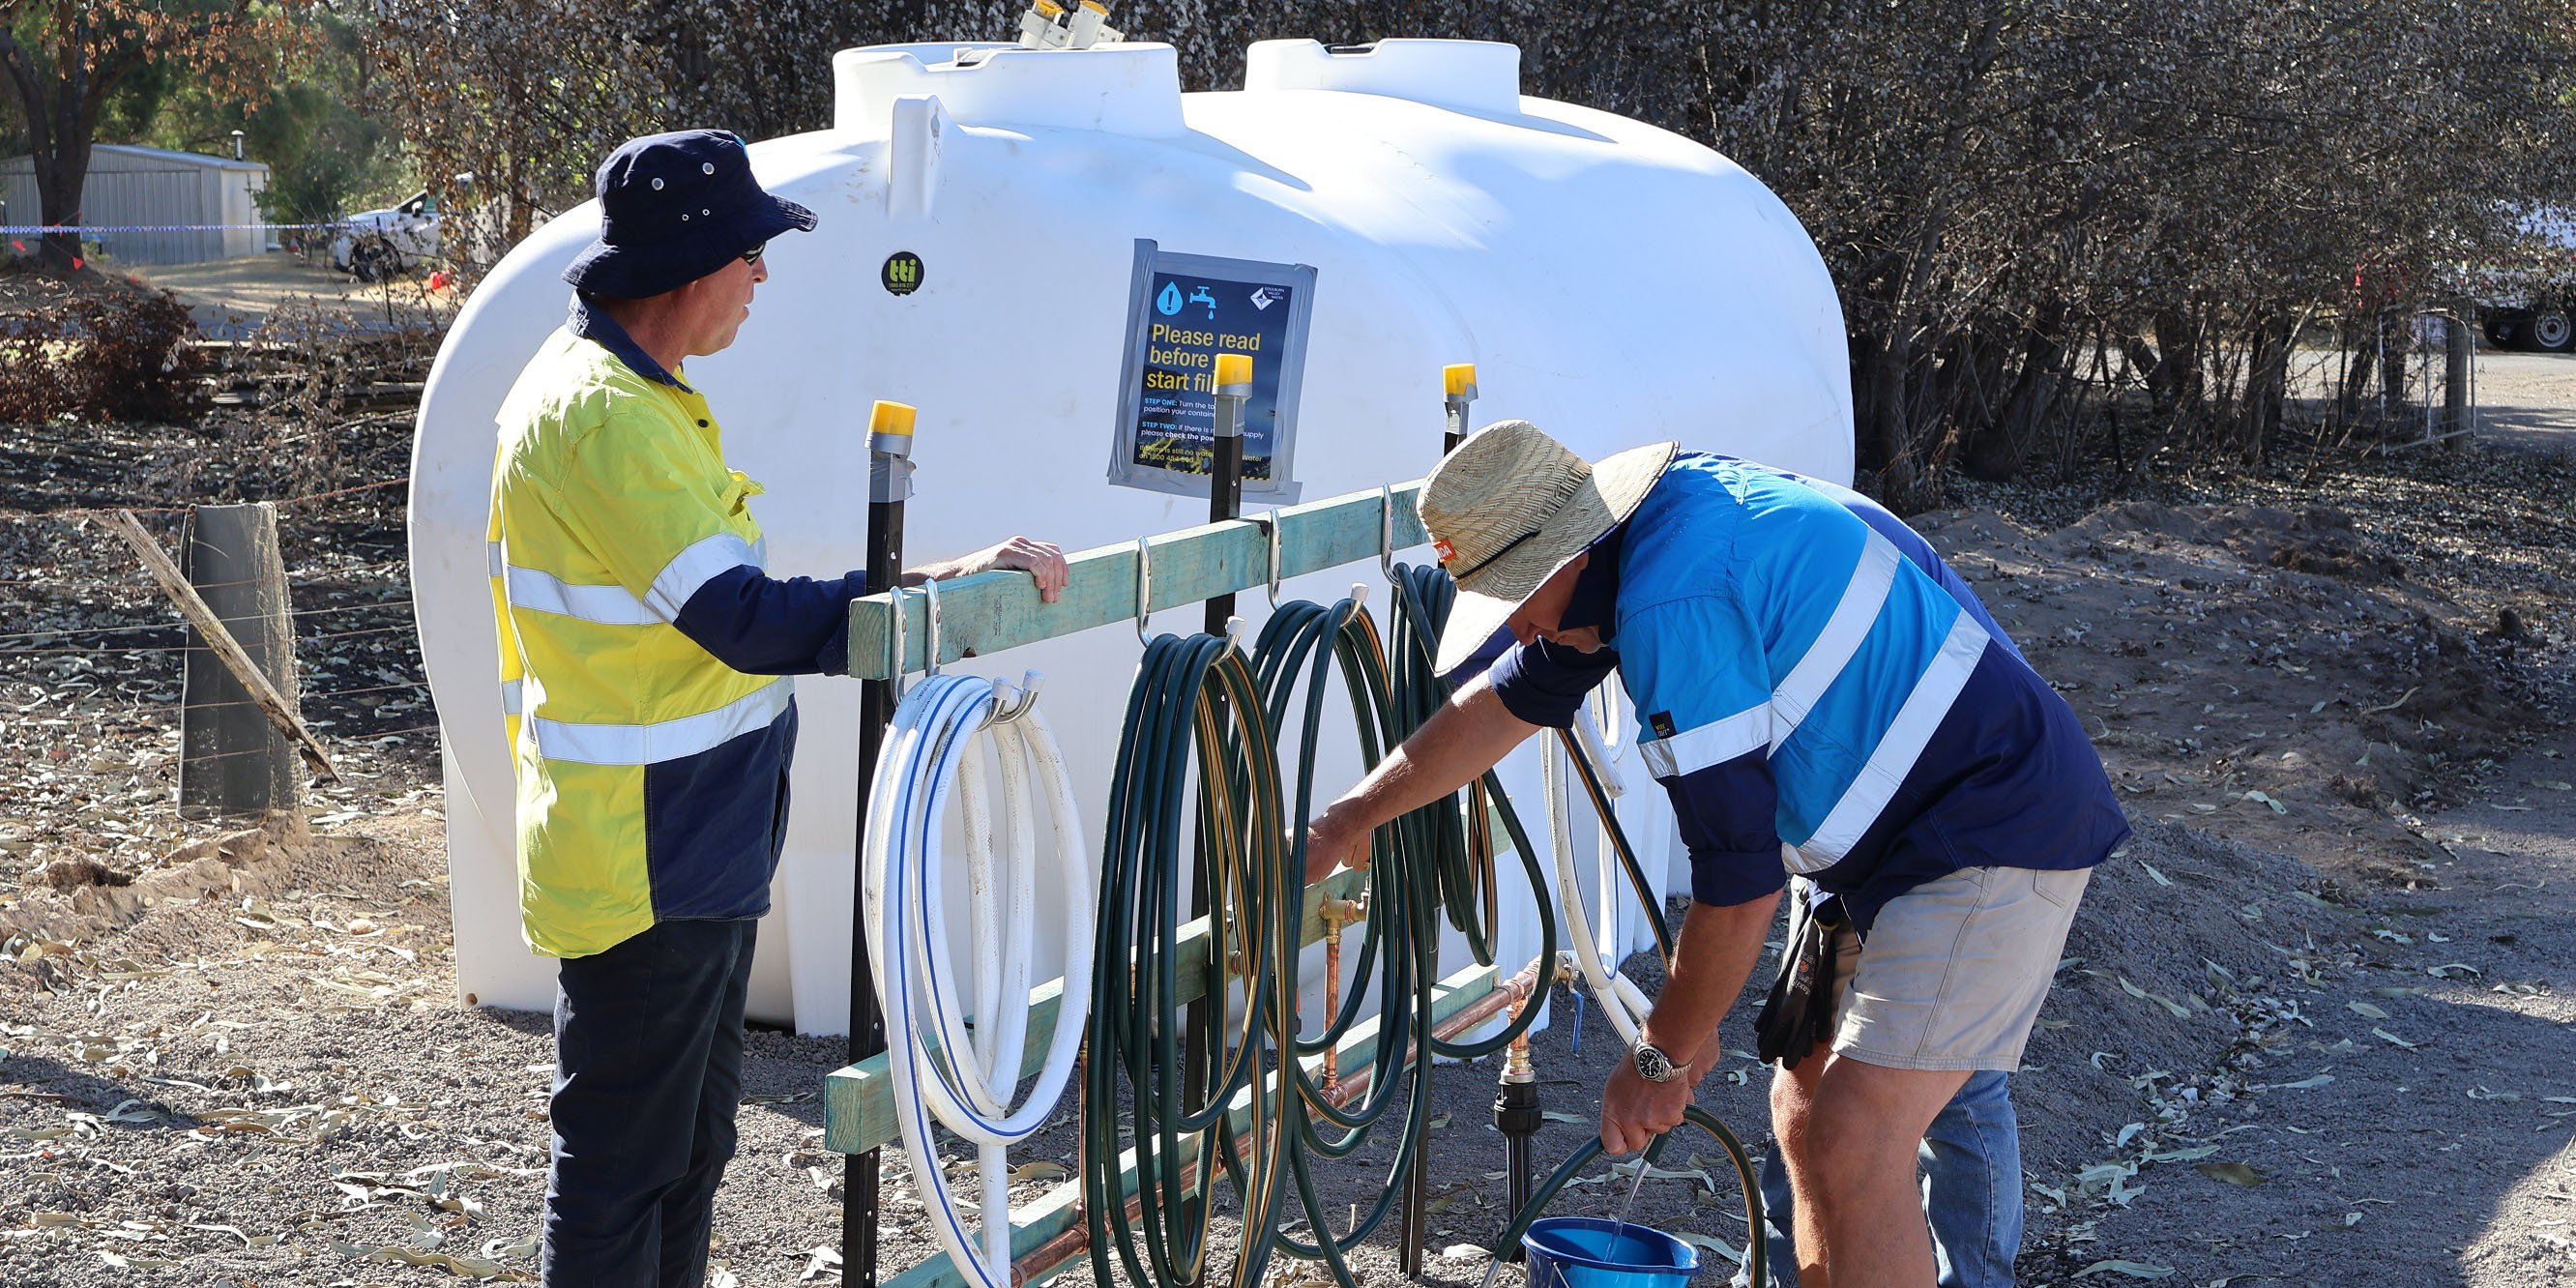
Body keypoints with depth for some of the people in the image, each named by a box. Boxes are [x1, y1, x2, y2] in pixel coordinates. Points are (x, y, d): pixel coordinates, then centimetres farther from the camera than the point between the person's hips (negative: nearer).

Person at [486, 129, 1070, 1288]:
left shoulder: (634, 392, 11)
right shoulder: (601, 413, -23)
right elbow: (744, 620, -27)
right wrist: (946, 586, -25)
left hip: (697, 854, 11)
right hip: (642, 872, -11)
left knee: (692, 1146, 21)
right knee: (624, 1159, 0)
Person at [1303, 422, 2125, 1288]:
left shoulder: (1677, 606, -27)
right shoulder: (1673, 500, 5)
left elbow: (1739, 882, -23)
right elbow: (1505, 702, 20)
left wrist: (1663, 1056, -8)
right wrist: (1349, 818, 28)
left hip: (1993, 841, -11)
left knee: (1852, 1146, -15)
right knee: (1806, 1115, 13)